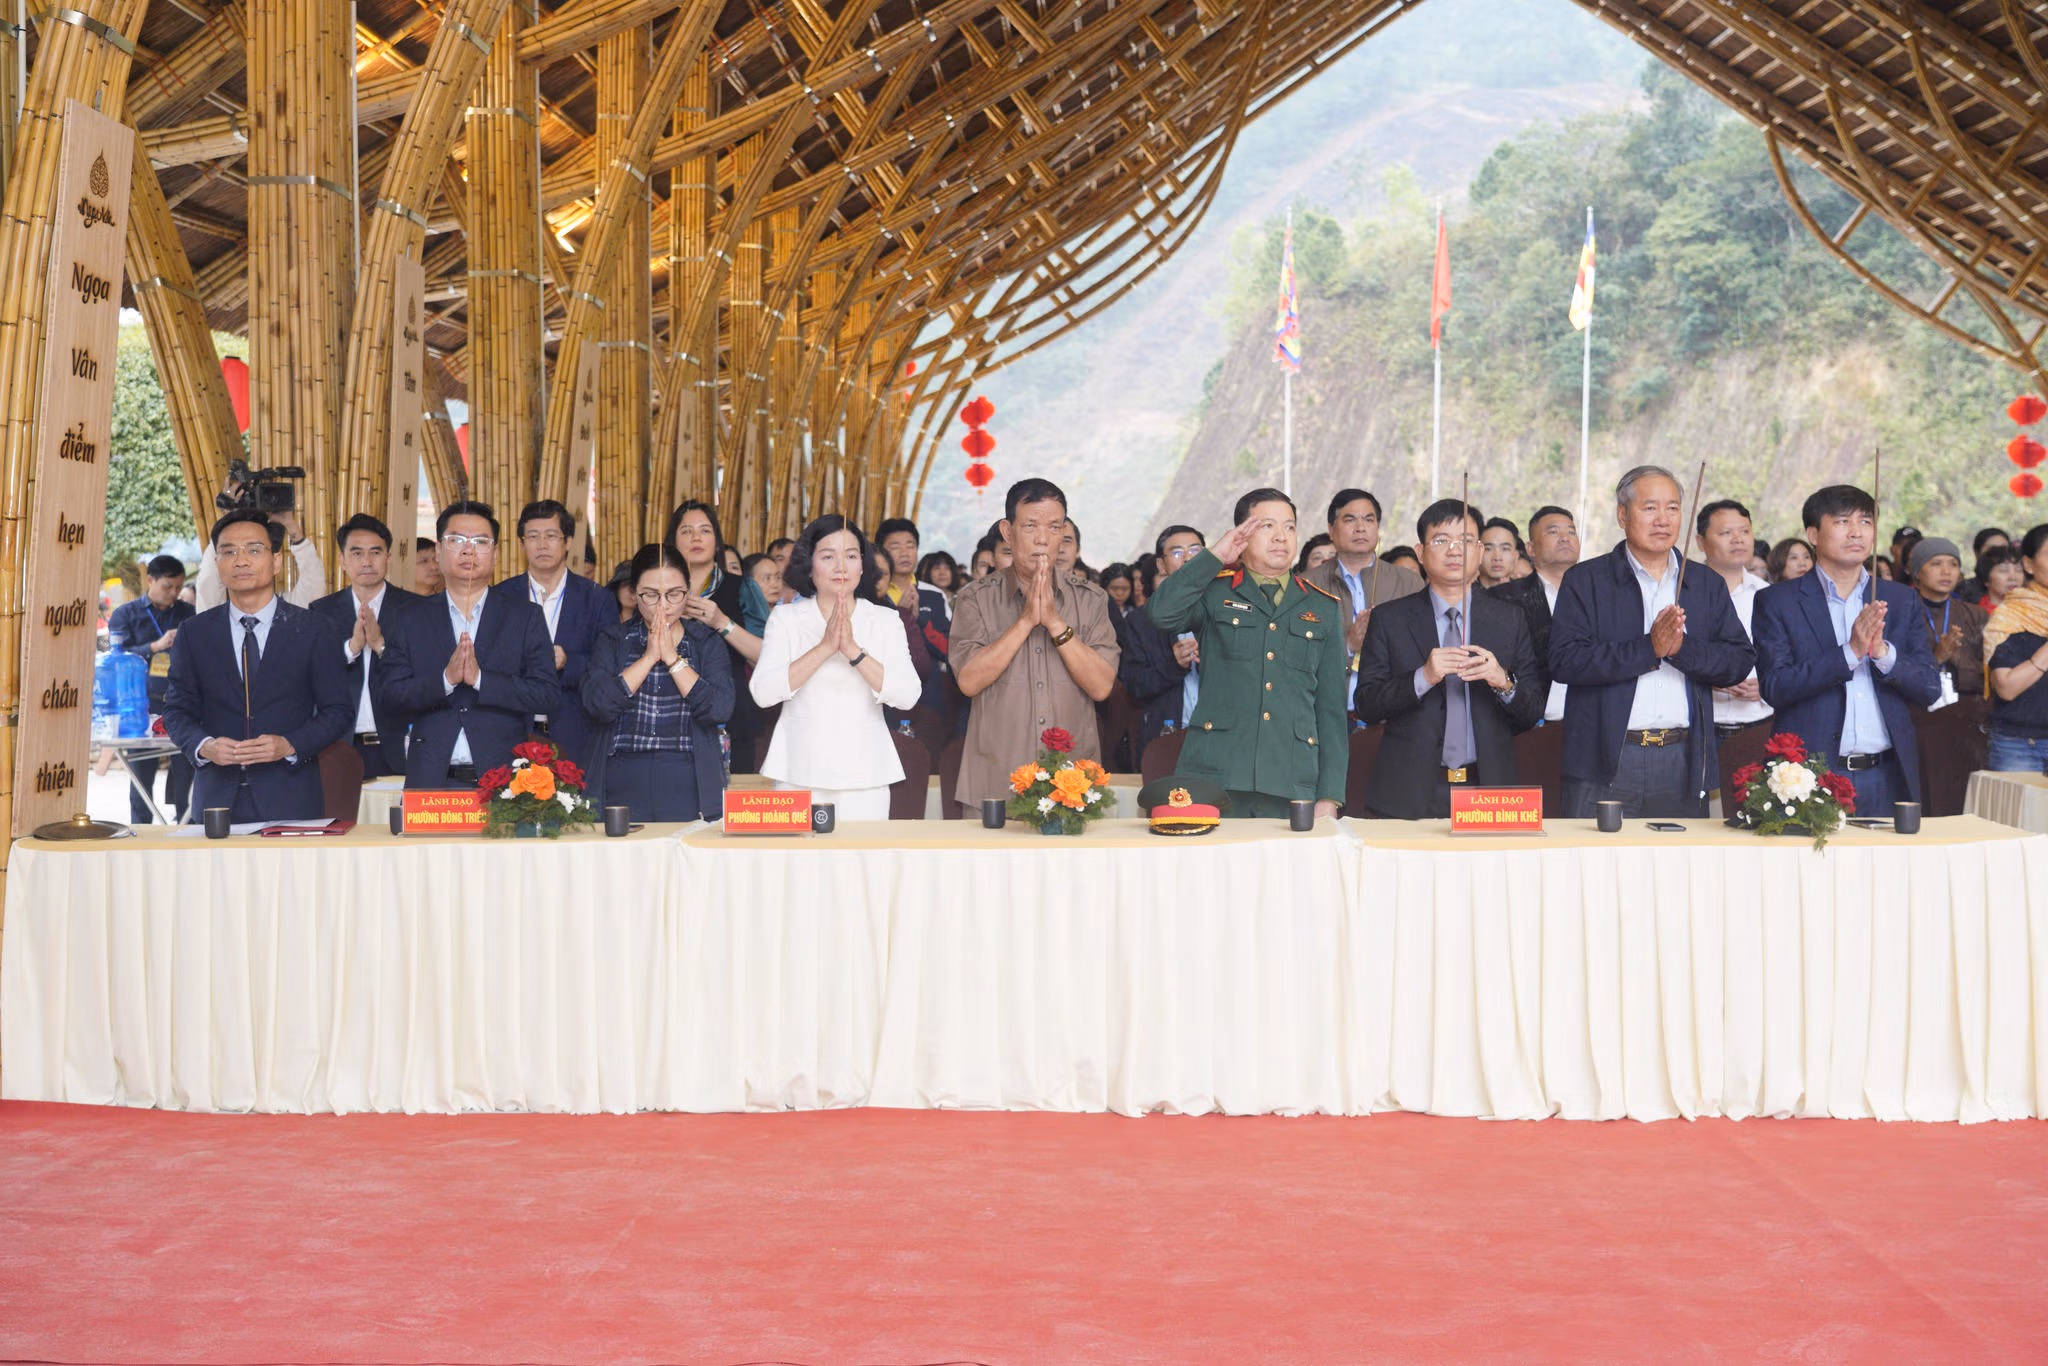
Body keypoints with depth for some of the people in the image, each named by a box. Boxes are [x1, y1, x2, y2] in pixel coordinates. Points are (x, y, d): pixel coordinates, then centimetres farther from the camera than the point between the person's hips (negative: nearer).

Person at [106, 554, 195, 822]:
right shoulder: (126, 614, 9)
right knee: (141, 773, 2)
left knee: (185, 773, -1)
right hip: (144, 706, -1)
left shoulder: (189, 614, 13)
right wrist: (155, 647, -15)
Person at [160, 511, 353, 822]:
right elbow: (177, 710, 10)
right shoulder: (194, 634, 8)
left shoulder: (311, 630, 2)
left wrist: (289, 745, -14)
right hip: (217, 795, 1)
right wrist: (204, 746, -11)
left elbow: (337, 710, 2)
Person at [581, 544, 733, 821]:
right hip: (622, 785, 0)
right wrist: (649, 656, -8)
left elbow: (720, 710, -7)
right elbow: (595, 705, -8)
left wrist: (672, 657, -8)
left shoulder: (707, 642, 8)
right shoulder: (612, 640, 9)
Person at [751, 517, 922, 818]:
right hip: (799, 773, 0)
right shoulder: (786, 618, 5)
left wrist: (852, 649, -16)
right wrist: (825, 646, -15)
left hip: (864, 776, 0)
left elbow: (907, 696, -7)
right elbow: (763, 692, -9)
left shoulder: (884, 620, 6)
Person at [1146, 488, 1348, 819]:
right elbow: (1161, 613, -13)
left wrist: (1329, 795, 5)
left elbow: (1332, 706, 12)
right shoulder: (1214, 592, 9)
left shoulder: (1324, 608, 16)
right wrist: (1214, 557, -6)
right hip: (1214, 779, -2)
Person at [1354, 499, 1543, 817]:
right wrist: (1422, 678, -18)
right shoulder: (1389, 619, 4)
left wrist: (1504, 682, -16)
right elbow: (1367, 706, -3)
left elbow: (1533, 712, 4)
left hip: (1487, 789, 1)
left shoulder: (1510, 619, 8)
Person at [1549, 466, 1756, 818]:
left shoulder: (1708, 586, 14)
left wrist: (1682, 648, -12)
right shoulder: (1584, 581, 3)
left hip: (1683, 765, 3)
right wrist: (1649, 647, -16)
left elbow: (1742, 660, 5)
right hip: (1605, 764, -3)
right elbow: (1564, 659, -10)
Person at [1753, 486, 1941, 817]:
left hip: (1887, 778, 3)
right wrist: (1850, 652, -18)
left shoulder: (1901, 600, 13)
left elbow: (1929, 689, 7)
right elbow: (1774, 687, -10)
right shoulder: (1777, 602, 2)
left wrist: (1883, 652, -11)